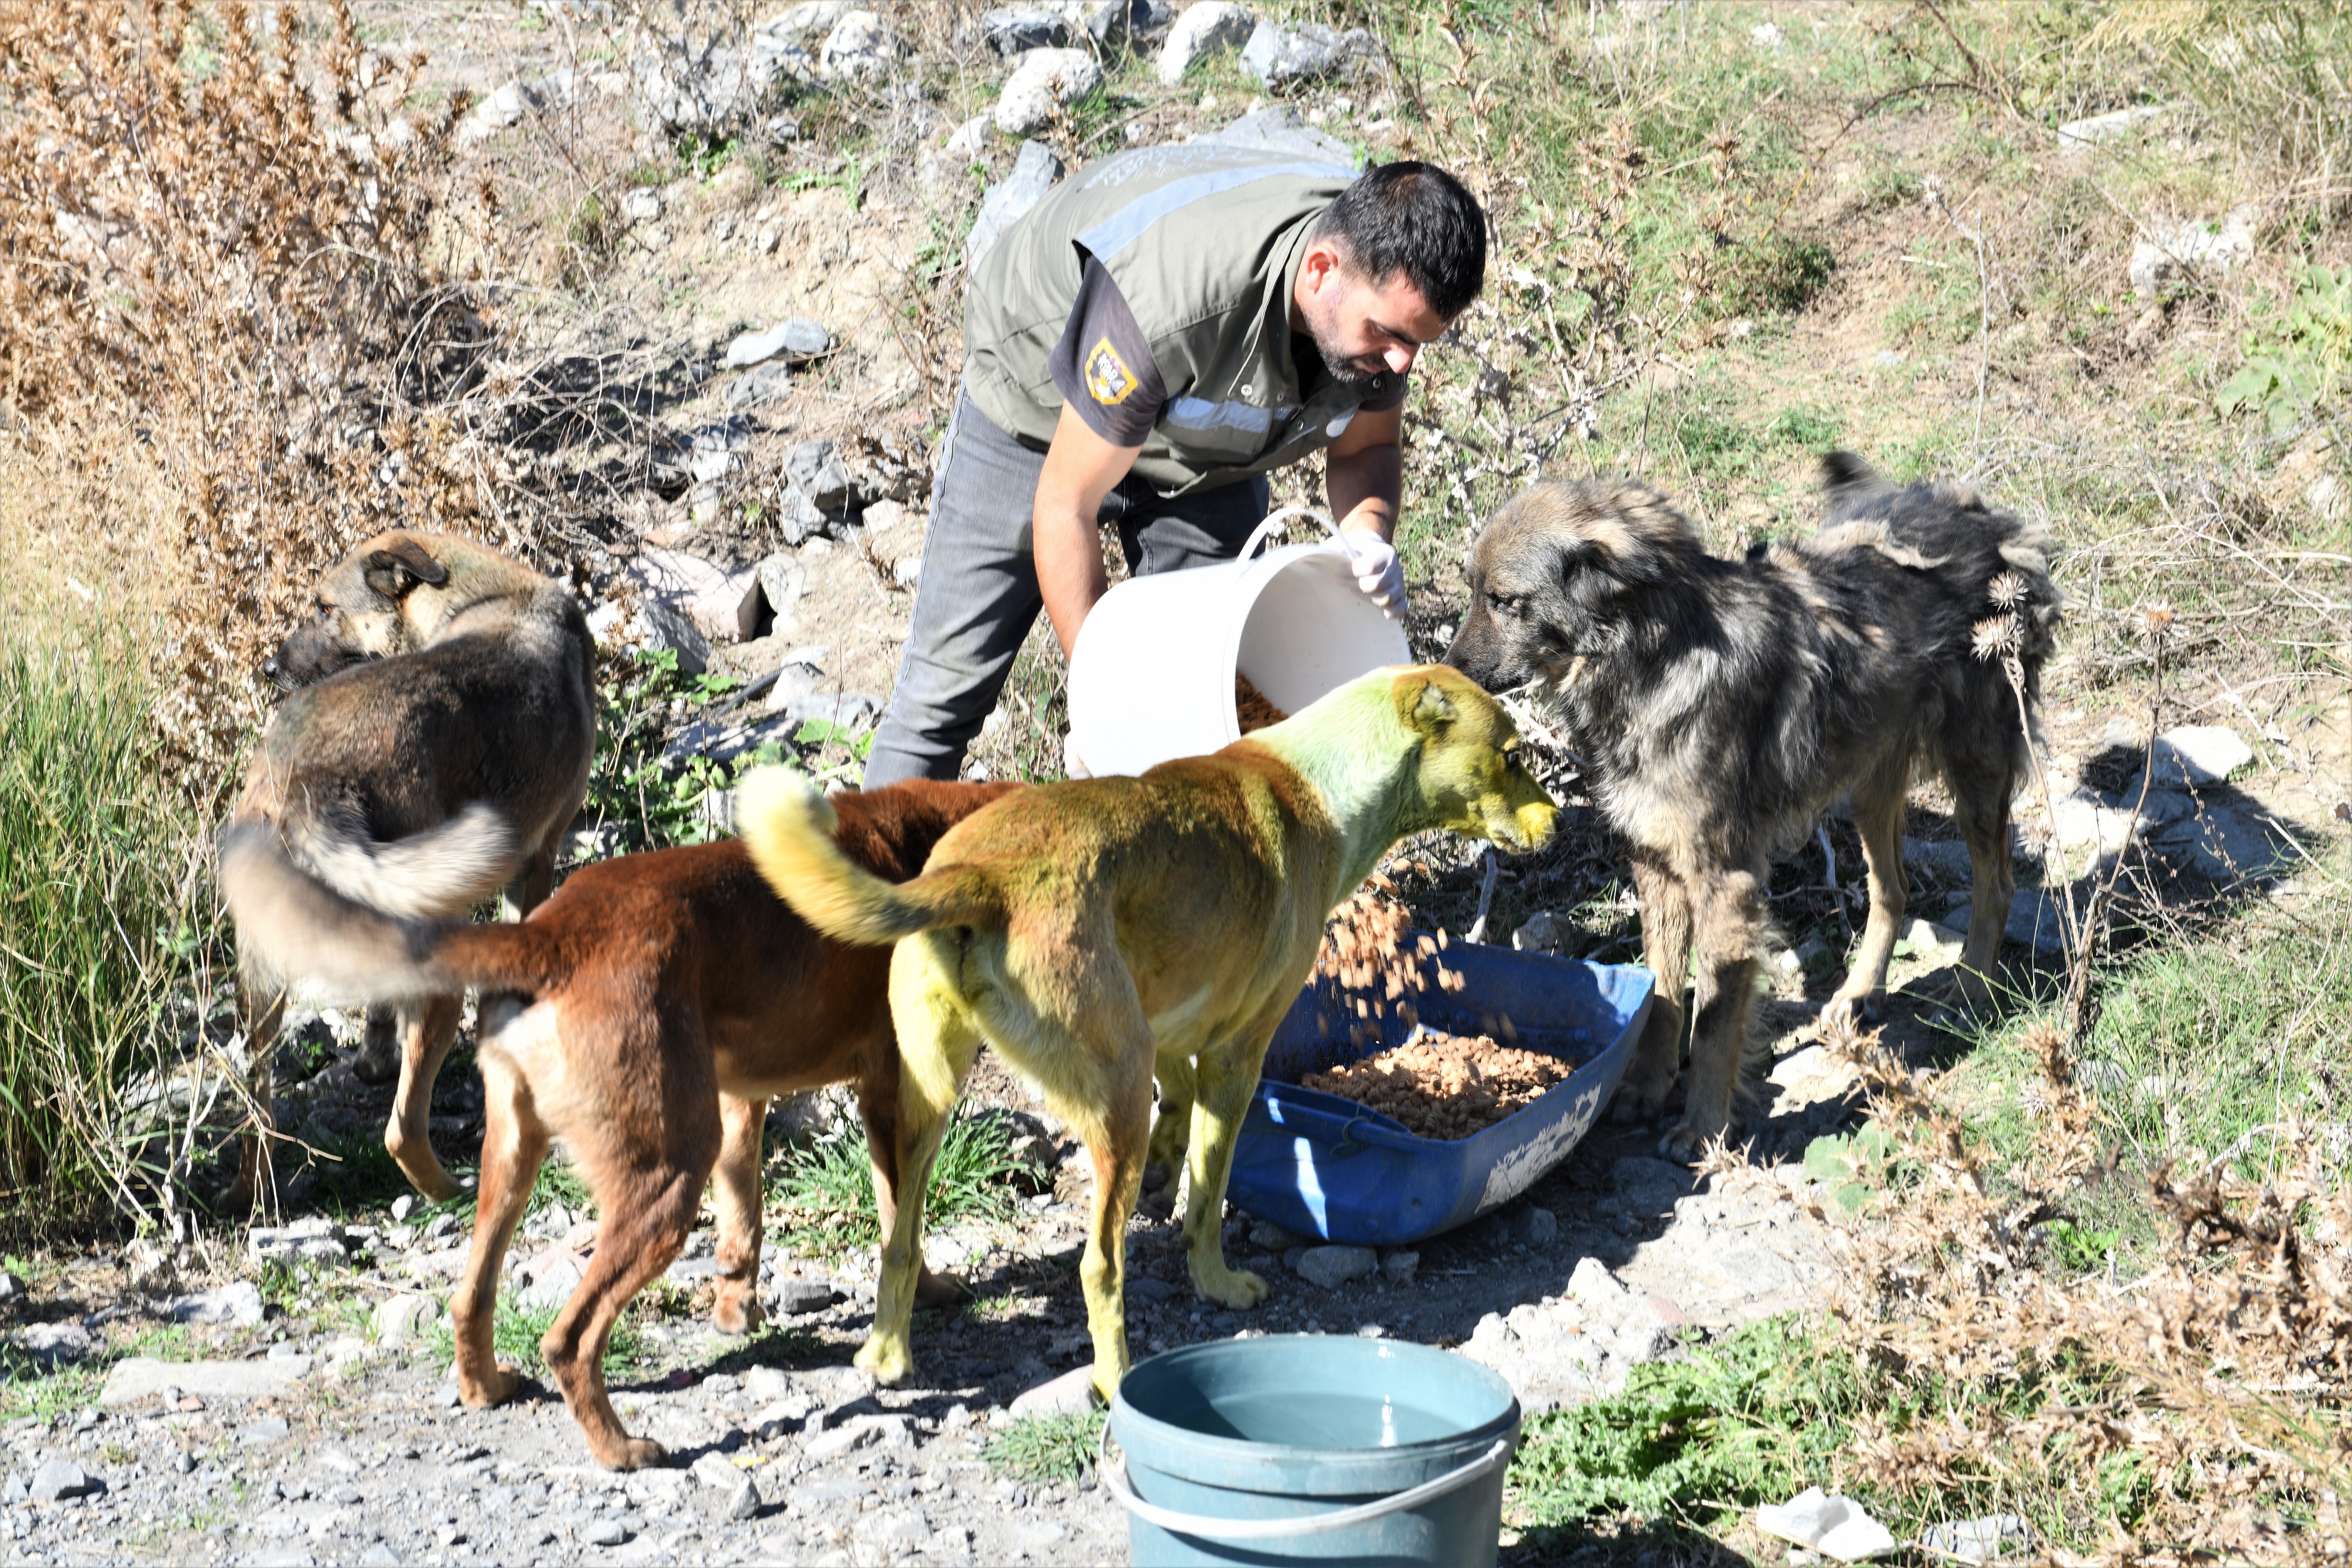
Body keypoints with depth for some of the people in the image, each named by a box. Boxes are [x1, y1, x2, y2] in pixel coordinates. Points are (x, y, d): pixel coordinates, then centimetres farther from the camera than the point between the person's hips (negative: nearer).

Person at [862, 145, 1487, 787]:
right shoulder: (1168, 303, -45)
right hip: (1041, 403, -5)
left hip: (1207, 448, 5)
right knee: (949, 682, -2)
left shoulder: (1387, 280, -27)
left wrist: (1368, 537, -30)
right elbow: (1064, 507, -33)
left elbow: (1368, 446, -7)